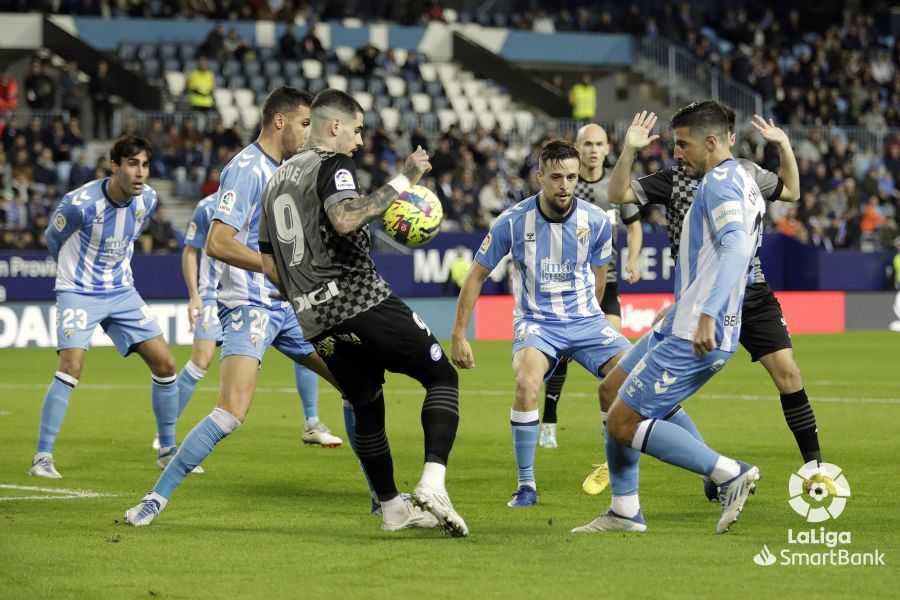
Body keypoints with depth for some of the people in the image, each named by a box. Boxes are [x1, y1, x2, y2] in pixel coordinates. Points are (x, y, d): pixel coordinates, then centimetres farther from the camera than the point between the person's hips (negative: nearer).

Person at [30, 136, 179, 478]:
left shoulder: (147, 200, -6)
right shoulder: (81, 203, -23)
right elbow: (53, 239, -3)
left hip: (122, 293, 6)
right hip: (78, 293, -6)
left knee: (164, 364, 0)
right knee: (71, 366, -23)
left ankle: (167, 451, 17)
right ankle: (42, 457, -15)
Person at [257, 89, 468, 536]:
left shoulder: (278, 180, 21)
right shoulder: (332, 165, -4)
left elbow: (269, 265, 21)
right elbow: (345, 218, -26)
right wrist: (400, 183, -20)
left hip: (316, 321, 8)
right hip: (363, 301, -8)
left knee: (366, 407, 21)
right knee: (442, 376, 0)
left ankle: (391, 508, 24)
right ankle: (432, 484, -19)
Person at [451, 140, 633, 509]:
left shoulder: (597, 222, -6)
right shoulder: (513, 222, -11)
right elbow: (477, 275, 0)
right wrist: (458, 335, 0)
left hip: (586, 320, 3)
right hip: (536, 322, -3)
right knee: (527, 383, -32)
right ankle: (526, 485, -17)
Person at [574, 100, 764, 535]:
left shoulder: (720, 182, -15)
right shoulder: (742, 184, 17)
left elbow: (736, 246, -31)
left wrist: (708, 314, -39)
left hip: (692, 336, -11)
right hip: (679, 326, 11)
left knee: (622, 424, -9)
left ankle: (730, 474, -11)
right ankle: (624, 511, 21)